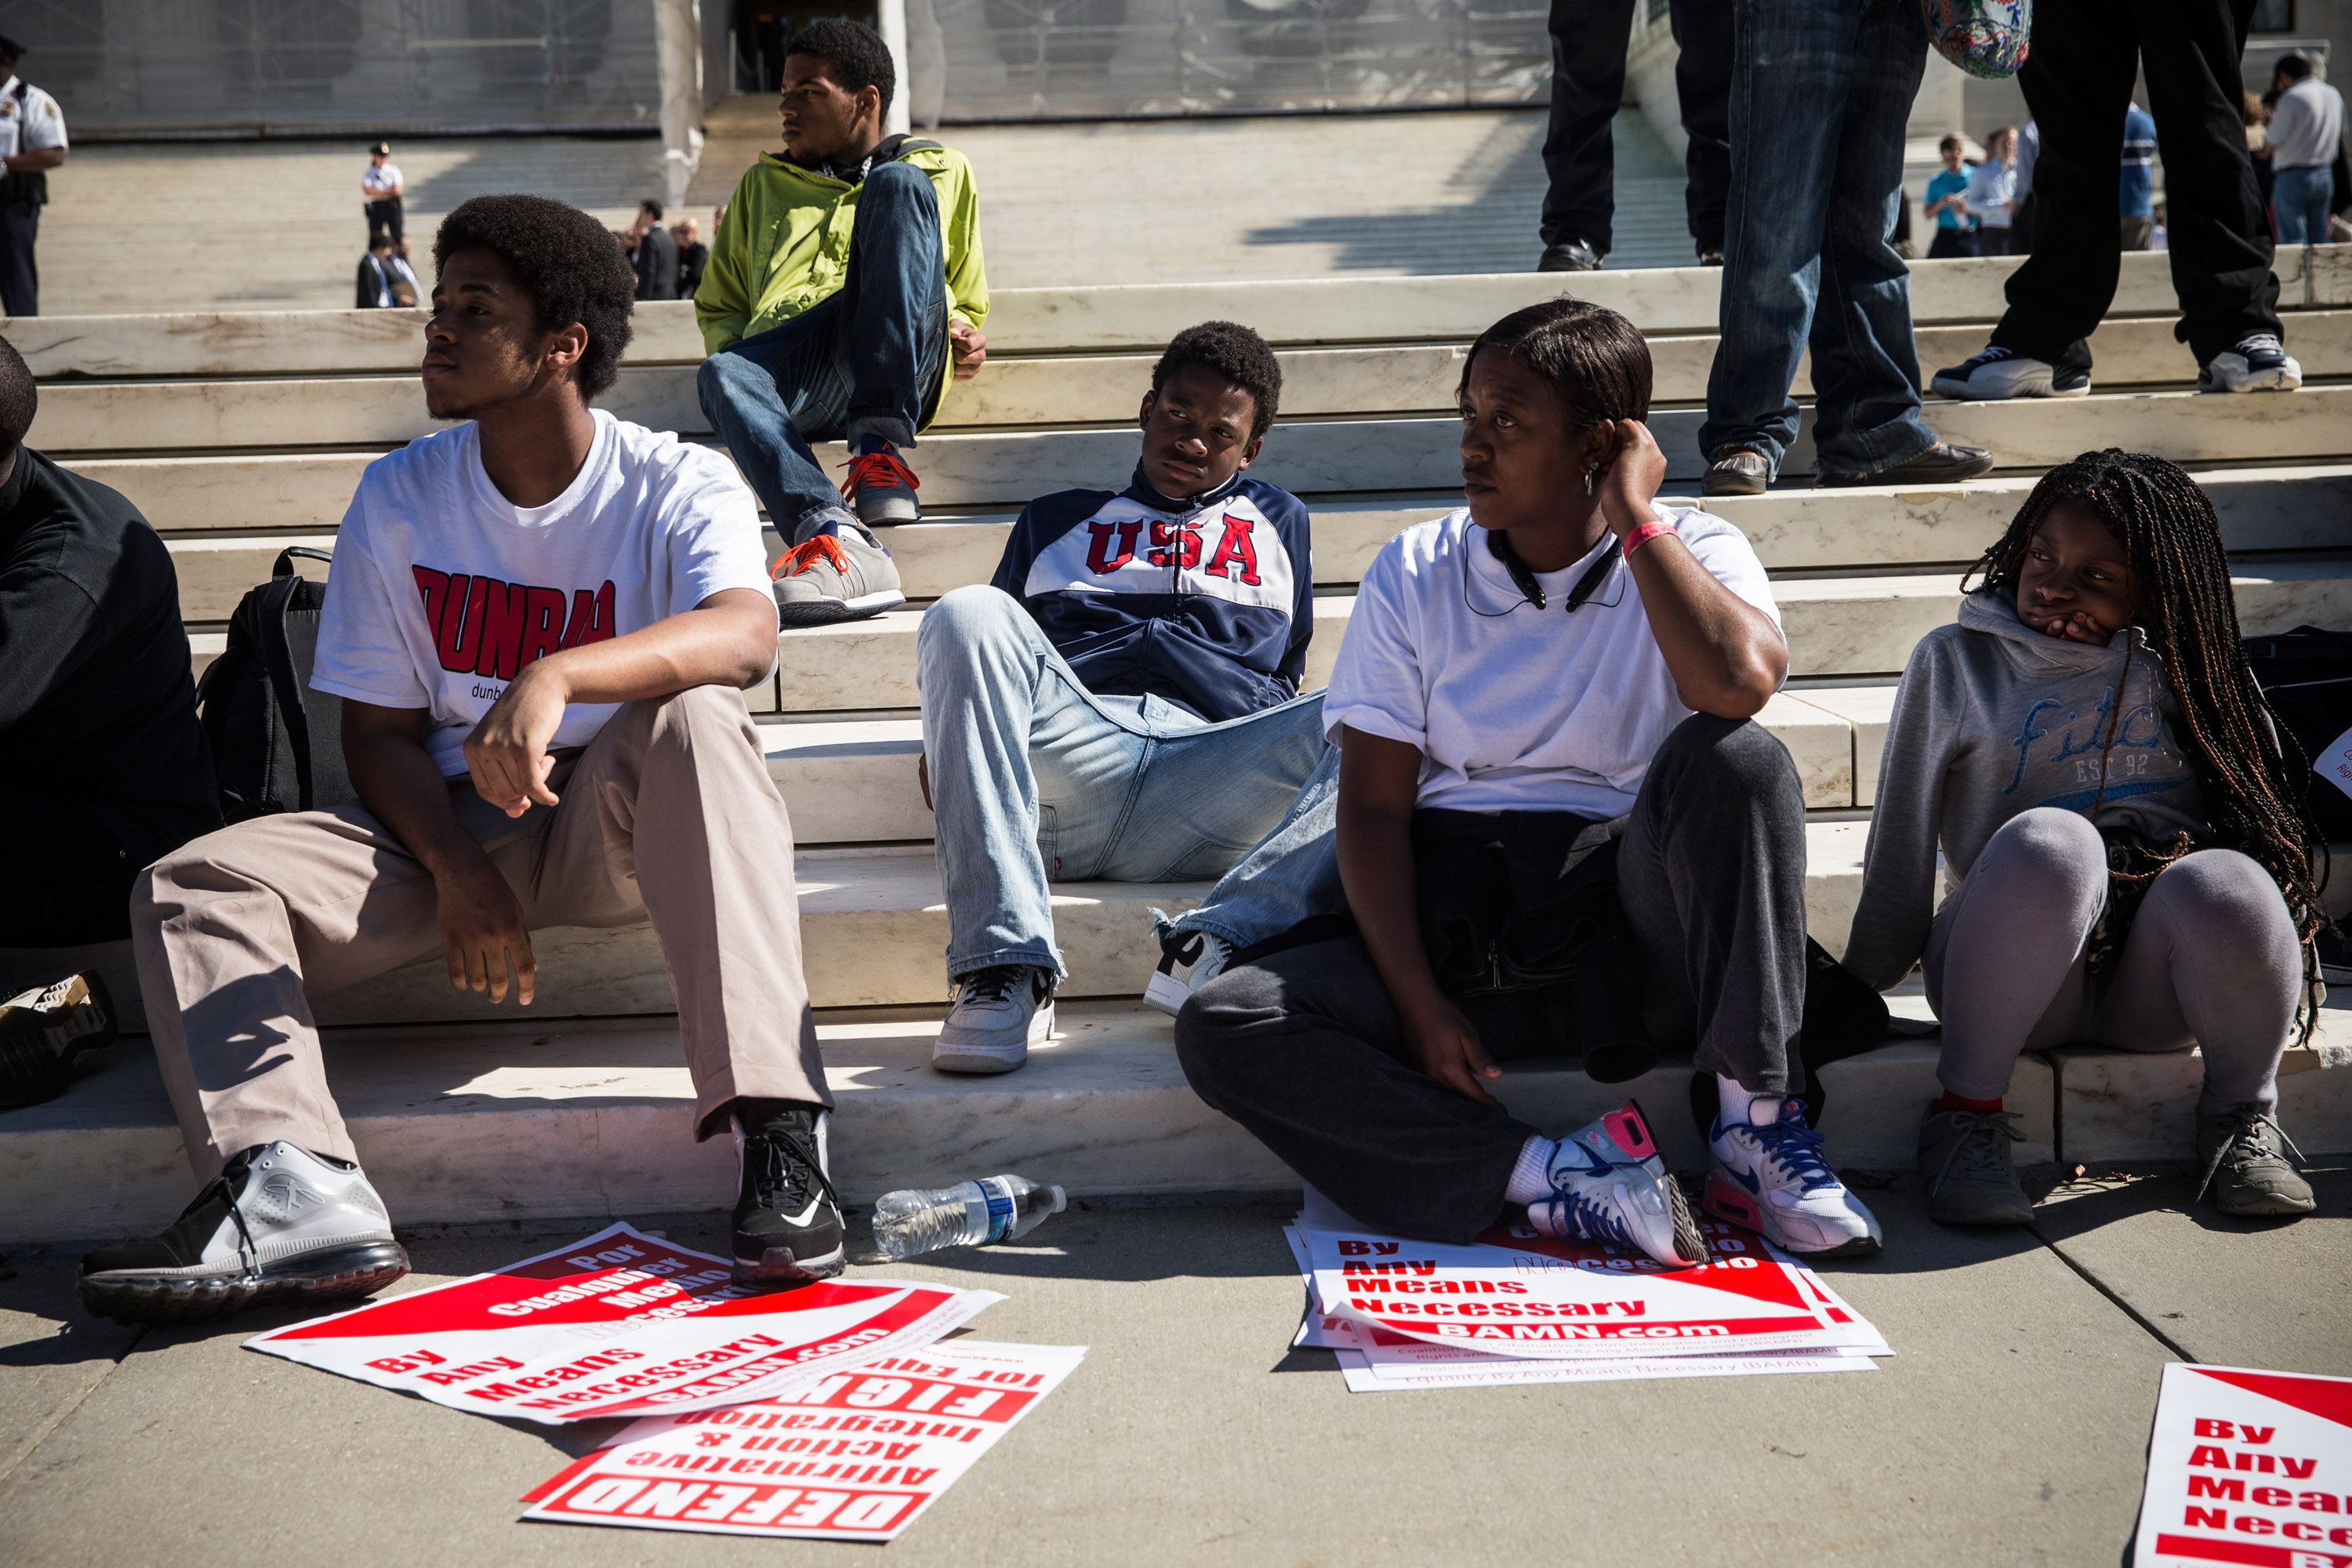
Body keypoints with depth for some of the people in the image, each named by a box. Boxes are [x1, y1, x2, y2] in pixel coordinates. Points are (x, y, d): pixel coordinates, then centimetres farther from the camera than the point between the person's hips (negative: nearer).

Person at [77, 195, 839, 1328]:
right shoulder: (401, 499, 2)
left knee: (694, 722, -37)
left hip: (621, 823, -3)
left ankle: (775, 1131, -42)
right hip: (450, 824, 4)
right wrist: (457, 871, -18)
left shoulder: (677, 488, -9)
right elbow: (379, 729, 1)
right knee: (191, 886, -16)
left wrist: (556, 674, -47)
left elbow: (746, 635, -31)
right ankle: (294, 1191, -38)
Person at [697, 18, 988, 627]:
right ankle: (836, 537, -58)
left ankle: (880, 448, -38)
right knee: (723, 375, -34)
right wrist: (734, 345, 8)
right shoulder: (761, 186, 34)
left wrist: (963, 337, 4)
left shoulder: (939, 170, 28)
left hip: (900, 363, -1)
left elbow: (969, 304, 30)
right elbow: (717, 306, 33)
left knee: (897, 185, -26)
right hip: (790, 366, 2)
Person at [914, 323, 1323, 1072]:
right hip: (1070, 753, 1)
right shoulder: (1057, 520, 35)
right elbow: (987, 646, 29)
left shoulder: (1277, 520, 35)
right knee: (969, 612, -30)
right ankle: (1003, 969, -39)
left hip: (1209, 776, 0)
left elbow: (1283, 679, 29)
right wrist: (946, 741, 7)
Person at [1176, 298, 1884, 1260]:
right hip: (1454, 930, 2)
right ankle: (1544, 1179, -29)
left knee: (1734, 759, -30)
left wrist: (1635, 519, -11)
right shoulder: (1416, 573, 6)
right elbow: (1373, 805, 1)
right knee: (1220, 1027, -21)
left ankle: (1754, 1124, -20)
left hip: (1629, 929, -1)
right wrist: (1418, 1001, -12)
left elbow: (1740, 683, -23)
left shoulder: (1689, 554, 2)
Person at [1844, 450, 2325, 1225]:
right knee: (2051, 840, -35)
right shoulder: (1956, 661, 9)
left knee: (2225, 885, -34)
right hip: (2018, 962, -2)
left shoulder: (2187, 665, 14)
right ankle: (1966, 1114, -19)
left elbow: (2263, 799, 15)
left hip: (2152, 983, 2)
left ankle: (2241, 1115, -3)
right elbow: (1902, 837, 7)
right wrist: (1860, 988, 6)